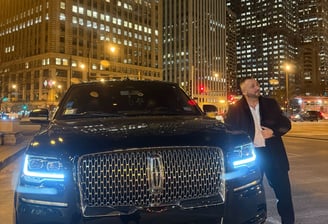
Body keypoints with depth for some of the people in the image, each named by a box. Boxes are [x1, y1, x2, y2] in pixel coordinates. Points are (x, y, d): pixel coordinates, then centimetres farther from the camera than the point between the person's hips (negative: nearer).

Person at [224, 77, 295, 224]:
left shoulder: (270, 104, 4)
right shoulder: (235, 109, -5)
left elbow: (286, 124, 8)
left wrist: (274, 132, -10)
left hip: (273, 153, 2)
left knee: (283, 189, 9)